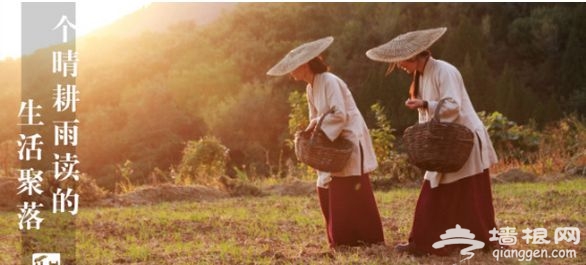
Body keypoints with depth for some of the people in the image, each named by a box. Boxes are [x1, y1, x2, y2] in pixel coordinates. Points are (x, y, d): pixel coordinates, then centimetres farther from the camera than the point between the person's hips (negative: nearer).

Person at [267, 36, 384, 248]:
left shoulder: (329, 81, -17)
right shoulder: (310, 88, 11)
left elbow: (340, 115, -23)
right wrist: (309, 131, -1)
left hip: (350, 140, -9)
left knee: (352, 193, -9)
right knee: (326, 191, 6)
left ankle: (369, 239, -1)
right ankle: (343, 238, 13)